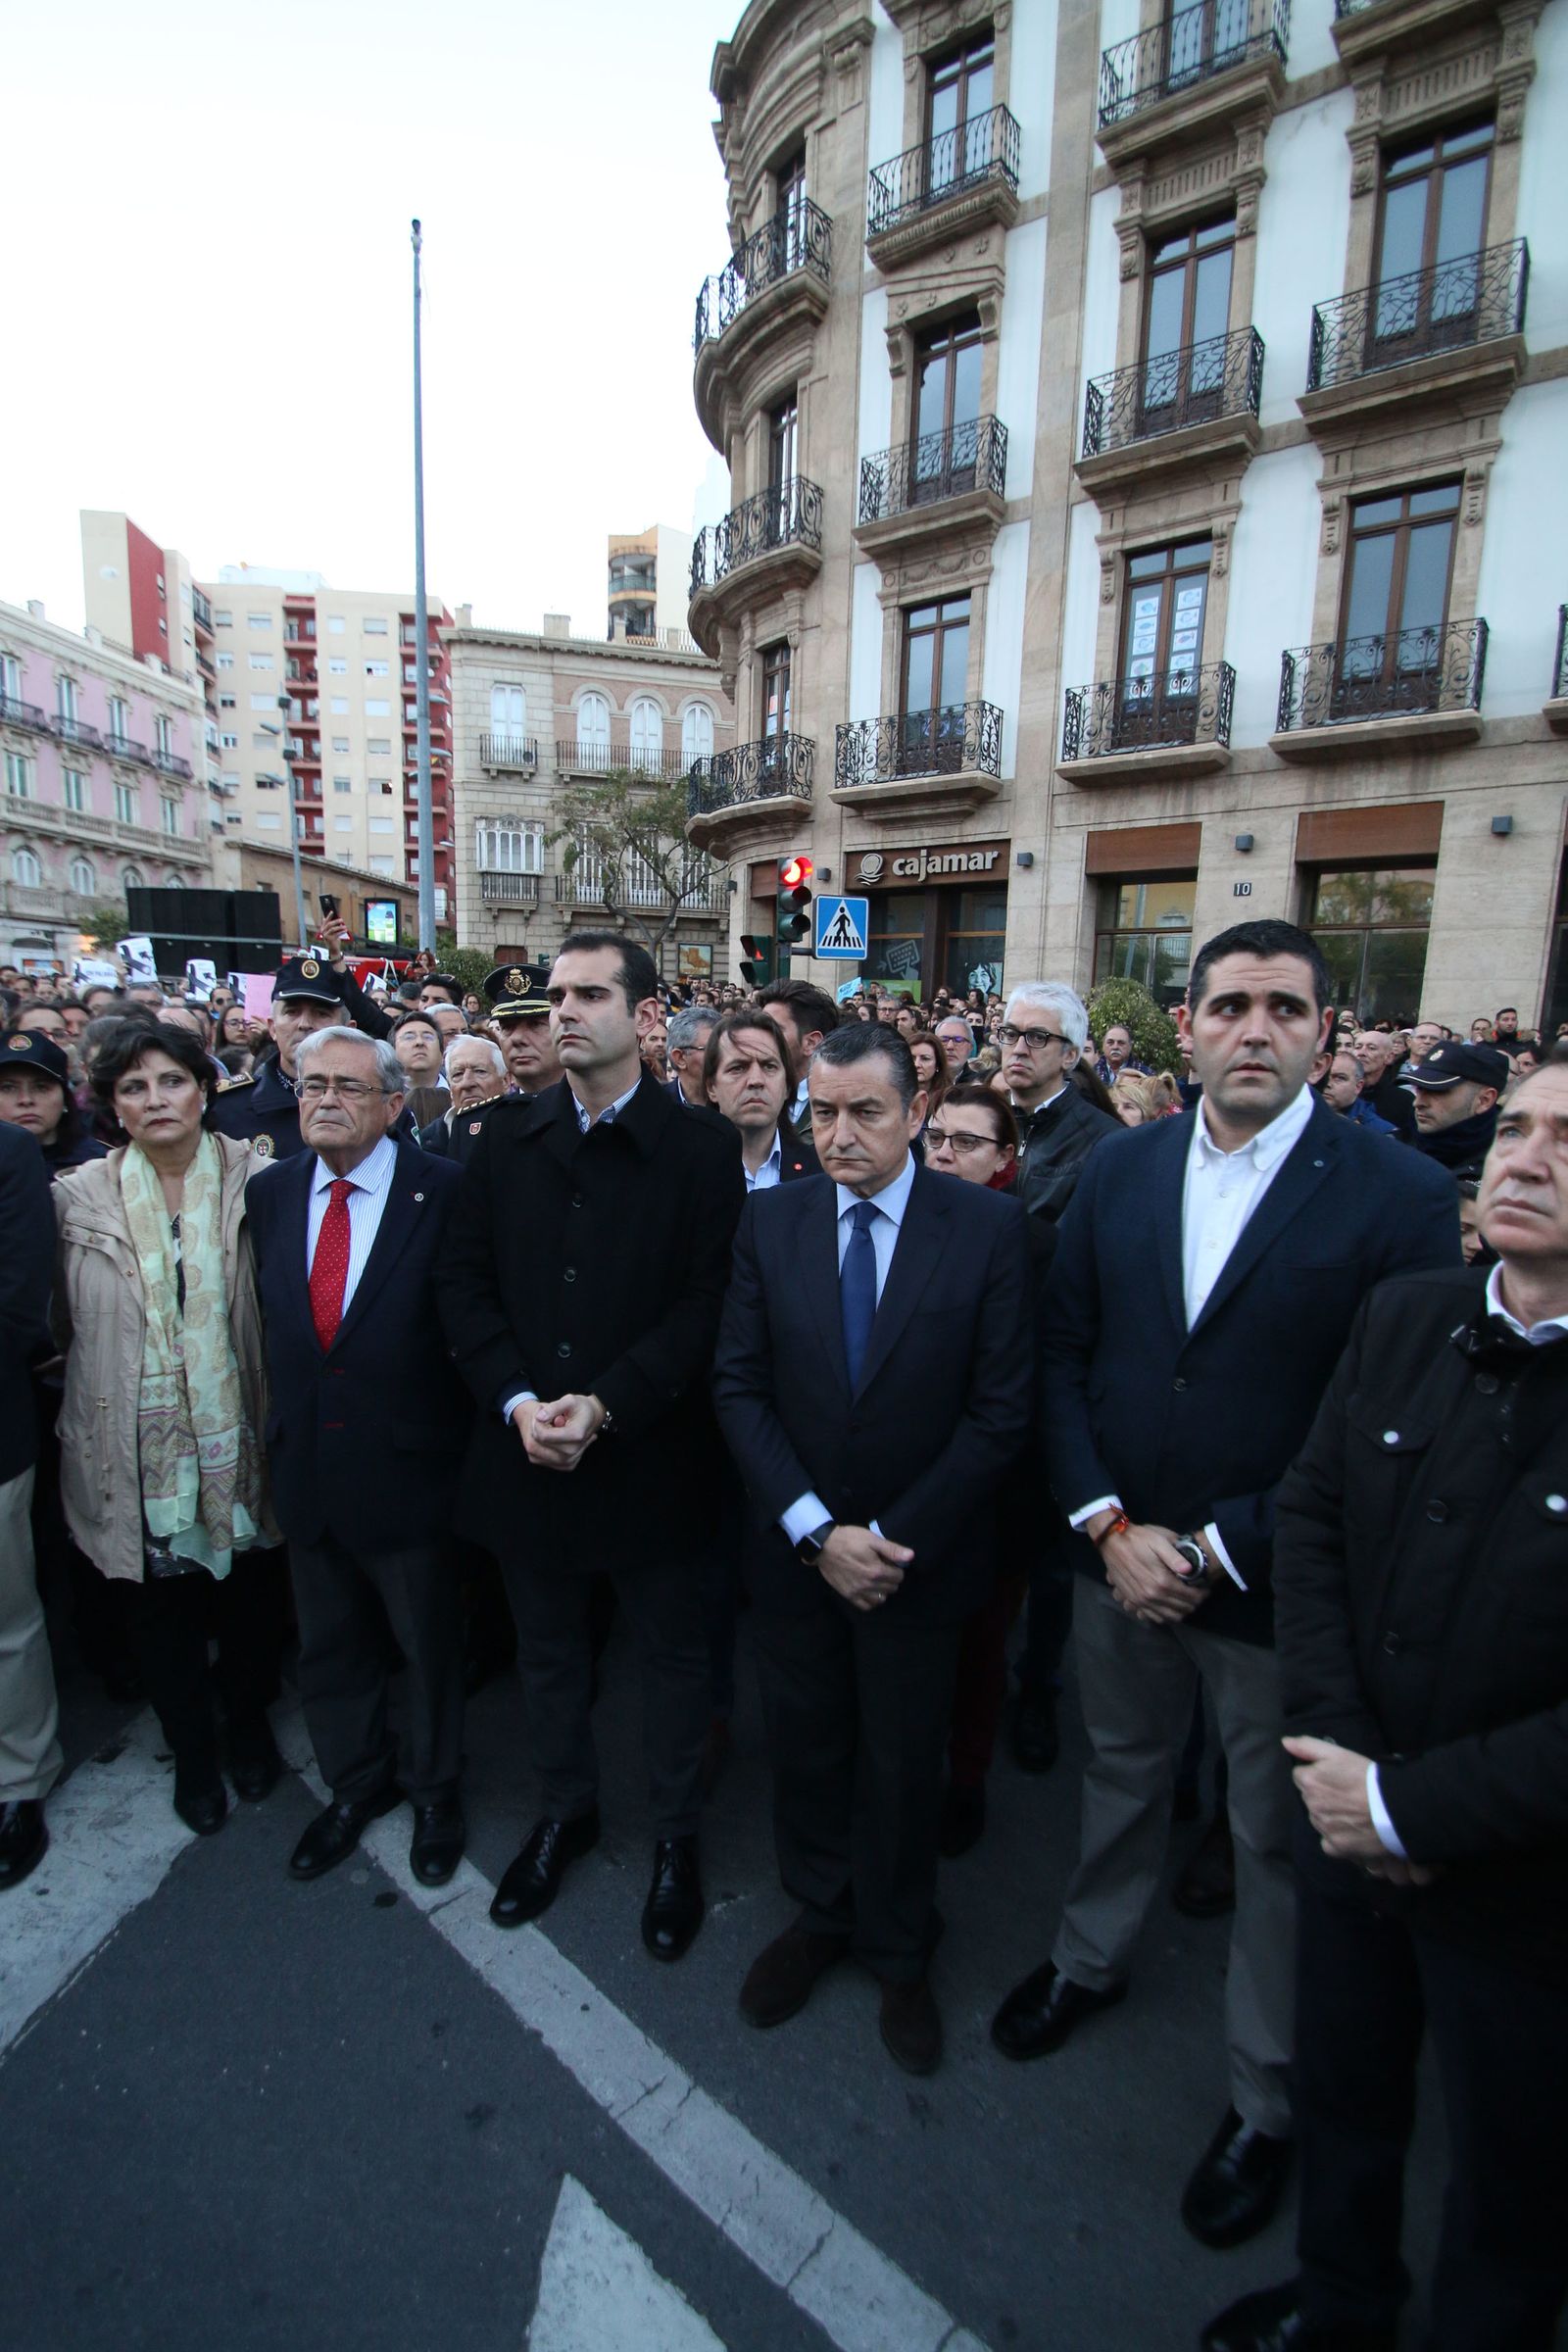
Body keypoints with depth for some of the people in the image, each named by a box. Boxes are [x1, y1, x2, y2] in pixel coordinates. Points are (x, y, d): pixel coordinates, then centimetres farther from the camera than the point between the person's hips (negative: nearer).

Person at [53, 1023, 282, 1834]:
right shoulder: (80, 1196, -3)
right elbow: (59, 1323, 2)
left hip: (235, 1438, 0)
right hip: (133, 1453, 1)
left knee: (249, 1598, 16)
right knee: (157, 1610, 16)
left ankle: (247, 1719, 45)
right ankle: (192, 1749, 41)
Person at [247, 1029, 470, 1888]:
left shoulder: (446, 1192, -16)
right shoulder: (270, 1194, 1)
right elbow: (267, 1321, 7)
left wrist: (461, 1447, -13)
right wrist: (282, 1426, 5)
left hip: (408, 1466, -4)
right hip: (305, 1467, 5)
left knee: (430, 1646, 17)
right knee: (328, 1647, 23)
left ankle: (432, 1786, 43)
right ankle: (354, 1784, 48)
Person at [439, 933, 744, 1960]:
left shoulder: (701, 1144, -9)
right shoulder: (508, 1136, 2)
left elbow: (708, 1300, -13)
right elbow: (466, 1279, 1)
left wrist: (605, 1405, -19)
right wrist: (517, 1402, -11)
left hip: (650, 1451, -3)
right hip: (525, 1446, 4)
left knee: (675, 1647, 16)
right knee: (549, 1645, 22)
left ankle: (677, 1833, 40)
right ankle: (567, 1808, 47)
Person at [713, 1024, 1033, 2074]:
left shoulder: (990, 1225, -13)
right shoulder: (771, 1221, -5)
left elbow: (1002, 1409, -12)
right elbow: (740, 1387, -5)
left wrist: (897, 1540, -14)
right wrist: (816, 1528, -13)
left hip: (920, 1557, -2)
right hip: (795, 1547, 2)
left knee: (904, 1765, 17)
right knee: (806, 1747, 20)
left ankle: (900, 1955, 45)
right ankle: (820, 1914, 49)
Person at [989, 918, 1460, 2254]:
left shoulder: (1400, 1197, -14)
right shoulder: (1120, 1170, -2)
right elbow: (1064, 1355, 0)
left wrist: (1218, 1551, -16)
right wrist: (1108, 1525, -10)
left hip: (1277, 1592, -3)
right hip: (1118, 1561, 4)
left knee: (1278, 1846, 17)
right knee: (1121, 1778, 26)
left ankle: (1267, 2100, 43)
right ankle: (1091, 1962, 54)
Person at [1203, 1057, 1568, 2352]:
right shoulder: (1404, 1318, -8)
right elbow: (1311, 1517, -2)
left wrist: (1410, 1805, -18)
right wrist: (1338, 1748, -9)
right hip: (1351, 1831, 5)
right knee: (1342, 2087, 29)